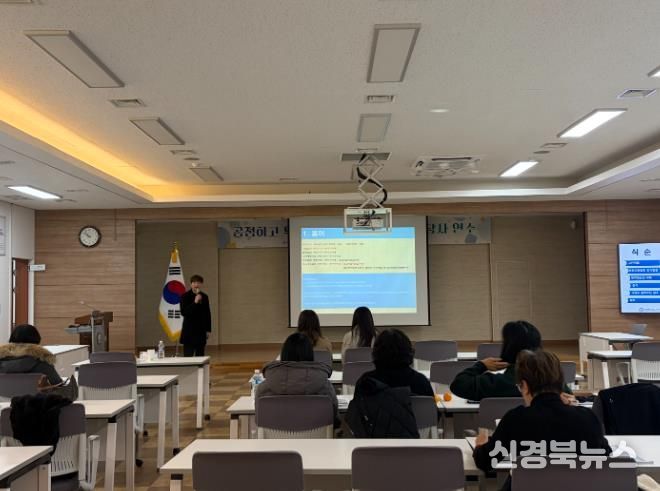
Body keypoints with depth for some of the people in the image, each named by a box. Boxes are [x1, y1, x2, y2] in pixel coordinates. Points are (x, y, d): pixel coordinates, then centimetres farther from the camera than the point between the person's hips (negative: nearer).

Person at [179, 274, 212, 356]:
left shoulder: (204, 297, 7)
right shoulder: (185, 296, -7)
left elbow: (207, 314, 10)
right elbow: (183, 312, -17)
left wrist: (208, 330, 8)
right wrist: (195, 302, -23)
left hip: (201, 331, 5)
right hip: (189, 331, -4)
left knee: (200, 356, 8)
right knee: (188, 356, -6)